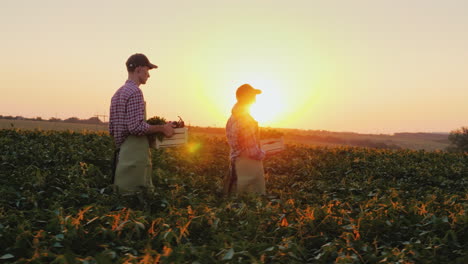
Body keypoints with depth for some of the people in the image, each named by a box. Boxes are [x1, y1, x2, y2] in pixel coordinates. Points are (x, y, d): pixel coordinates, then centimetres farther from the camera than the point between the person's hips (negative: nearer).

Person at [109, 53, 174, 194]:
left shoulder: (117, 94, 18)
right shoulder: (135, 92, -11)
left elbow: (111, 129, 18)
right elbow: (136, 127, -20)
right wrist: (162, 128, -9)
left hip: (121, 153, 10)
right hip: (135, 154, -10)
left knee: (124, 194, 11)